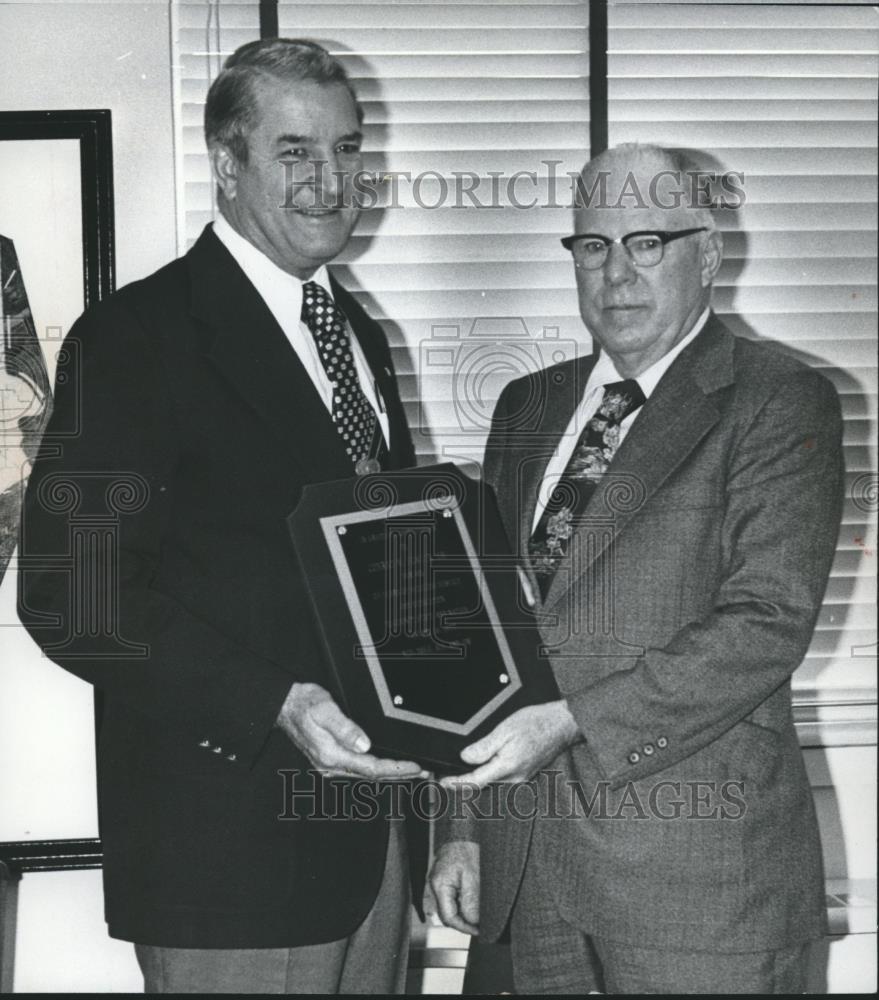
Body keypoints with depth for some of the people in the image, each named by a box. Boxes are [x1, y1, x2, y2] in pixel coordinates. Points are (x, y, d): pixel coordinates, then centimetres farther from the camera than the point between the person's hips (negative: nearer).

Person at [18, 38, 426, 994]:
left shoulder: (359, 333, 15)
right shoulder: (139, 334, -11)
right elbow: (70, 595, -18)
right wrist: (272, 706, -27)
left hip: (375, 831, 7)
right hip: (231, 845, -7)